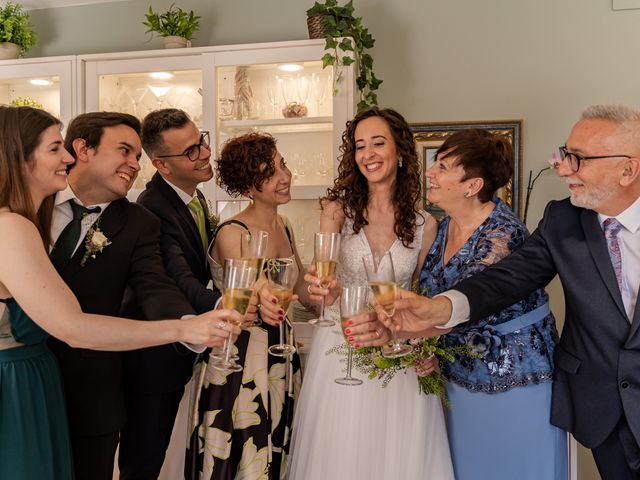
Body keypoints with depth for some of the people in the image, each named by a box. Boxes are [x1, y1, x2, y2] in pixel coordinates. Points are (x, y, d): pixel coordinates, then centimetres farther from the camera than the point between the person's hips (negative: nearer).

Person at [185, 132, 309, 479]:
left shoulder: (284, 227, 5)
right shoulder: (232, 233, -16)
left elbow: (301, 289, 3)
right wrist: (262, 299, -51)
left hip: (281, 360, 7)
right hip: (239, 361, -7)